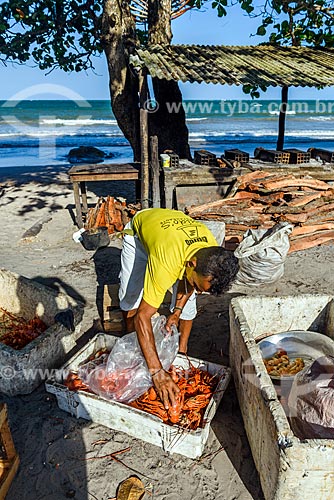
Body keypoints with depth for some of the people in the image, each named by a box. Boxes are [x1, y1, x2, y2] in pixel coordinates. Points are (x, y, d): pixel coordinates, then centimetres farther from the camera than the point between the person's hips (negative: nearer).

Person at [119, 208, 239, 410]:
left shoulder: (213, 253, -32)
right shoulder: (167, 264, -48)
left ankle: (182, 352, 16)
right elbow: (142, 317, -45)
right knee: (131, 296, -7)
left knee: (187, 303, -4)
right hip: (138, 231, -3)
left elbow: (189, 281, -7)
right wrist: (157, 372, -45)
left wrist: (178, 310, -11)